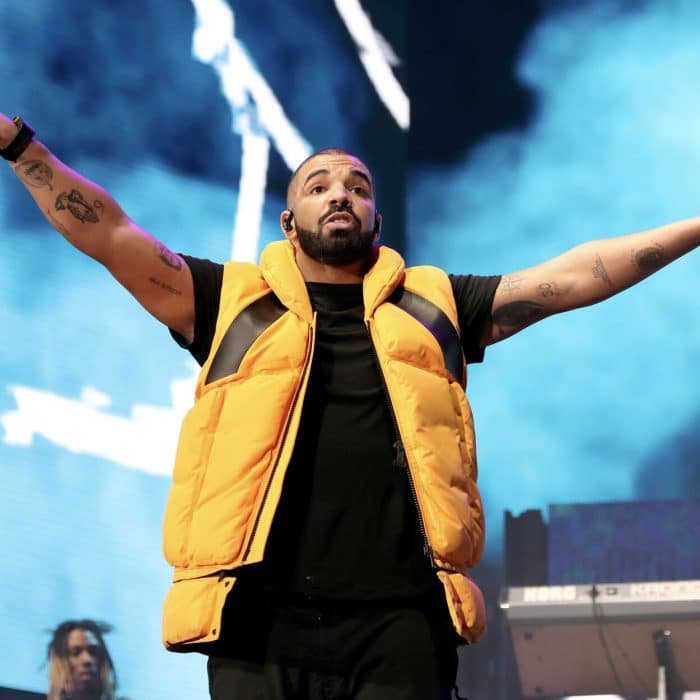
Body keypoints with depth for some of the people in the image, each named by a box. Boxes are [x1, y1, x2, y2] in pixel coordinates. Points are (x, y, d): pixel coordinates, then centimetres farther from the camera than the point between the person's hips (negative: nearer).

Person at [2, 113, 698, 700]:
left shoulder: (433, 306, 21)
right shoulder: (237, 301, 18)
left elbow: (576, 275, 20)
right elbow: (108, 236, 11)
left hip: (401, 620, 1)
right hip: (263, 619, -1)